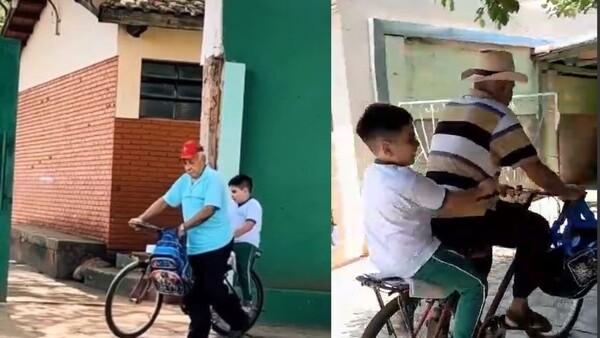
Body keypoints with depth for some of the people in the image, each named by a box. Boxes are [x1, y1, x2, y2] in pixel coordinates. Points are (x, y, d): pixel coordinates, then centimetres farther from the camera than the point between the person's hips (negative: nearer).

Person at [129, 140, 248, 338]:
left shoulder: (213, 179, -13)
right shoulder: (184, 181, 11)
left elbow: (208, 210, -24)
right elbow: (164, 202, 13)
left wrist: (184, 226, -32)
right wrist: (142, 218, 2)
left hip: (215, 245, -8)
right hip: (194, 246, 8)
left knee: (212, 289, -6)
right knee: (194, 292, 7)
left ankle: (239, 321, 15)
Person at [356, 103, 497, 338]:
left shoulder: (372, 174, 4)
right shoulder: (407, 179, -23)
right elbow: (452, 202, -15)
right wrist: (481, 190, 2)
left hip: (383, 259, 9)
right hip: (411, 260, -9)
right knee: (475, 285, 4)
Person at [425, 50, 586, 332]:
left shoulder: (450, 109, 17)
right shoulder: (498, 115, -7)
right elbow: (535, 169, -4)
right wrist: (567, 192, 13)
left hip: (433, 219, 8)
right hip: (463, 220, -8)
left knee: (481, 249, 35)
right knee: (537, 229, 10)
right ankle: (519, 309, 15)